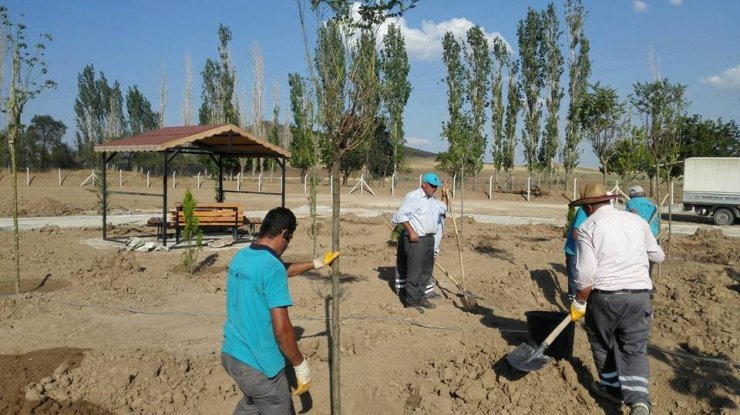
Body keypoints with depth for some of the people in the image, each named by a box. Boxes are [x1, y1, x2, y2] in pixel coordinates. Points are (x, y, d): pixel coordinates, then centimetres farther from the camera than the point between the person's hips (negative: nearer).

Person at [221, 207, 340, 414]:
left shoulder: (240, 257, 4)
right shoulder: (271, 267, -24)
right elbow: (281, 329, -25)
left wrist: (316, 263, 32)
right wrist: (301, 366, -12)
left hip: (231, 354, 9)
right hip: (258, 365, -8)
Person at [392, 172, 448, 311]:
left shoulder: (432, 200, 18)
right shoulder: (413, 196, -11)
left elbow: (443, 209, 32)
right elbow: (401, 215, -17)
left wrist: (444, 194, 20)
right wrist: (411, 232, -20)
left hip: (429, 238, 9)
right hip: (416, 239, -9)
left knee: (426, 270, 13)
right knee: (414, 271, -5)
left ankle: (421, 297, 24)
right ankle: (411, 301, 2)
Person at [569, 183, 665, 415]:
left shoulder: (588, 227, -7)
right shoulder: (637, 220, 8)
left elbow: (585, 274, -13)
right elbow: (658, 256, 21)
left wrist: (579, 303, 0)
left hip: (605, 295, -4)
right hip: (639, 294, 4)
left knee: (602, 343, 19)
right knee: (635, 350, 9)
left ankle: (612, 387, 32)